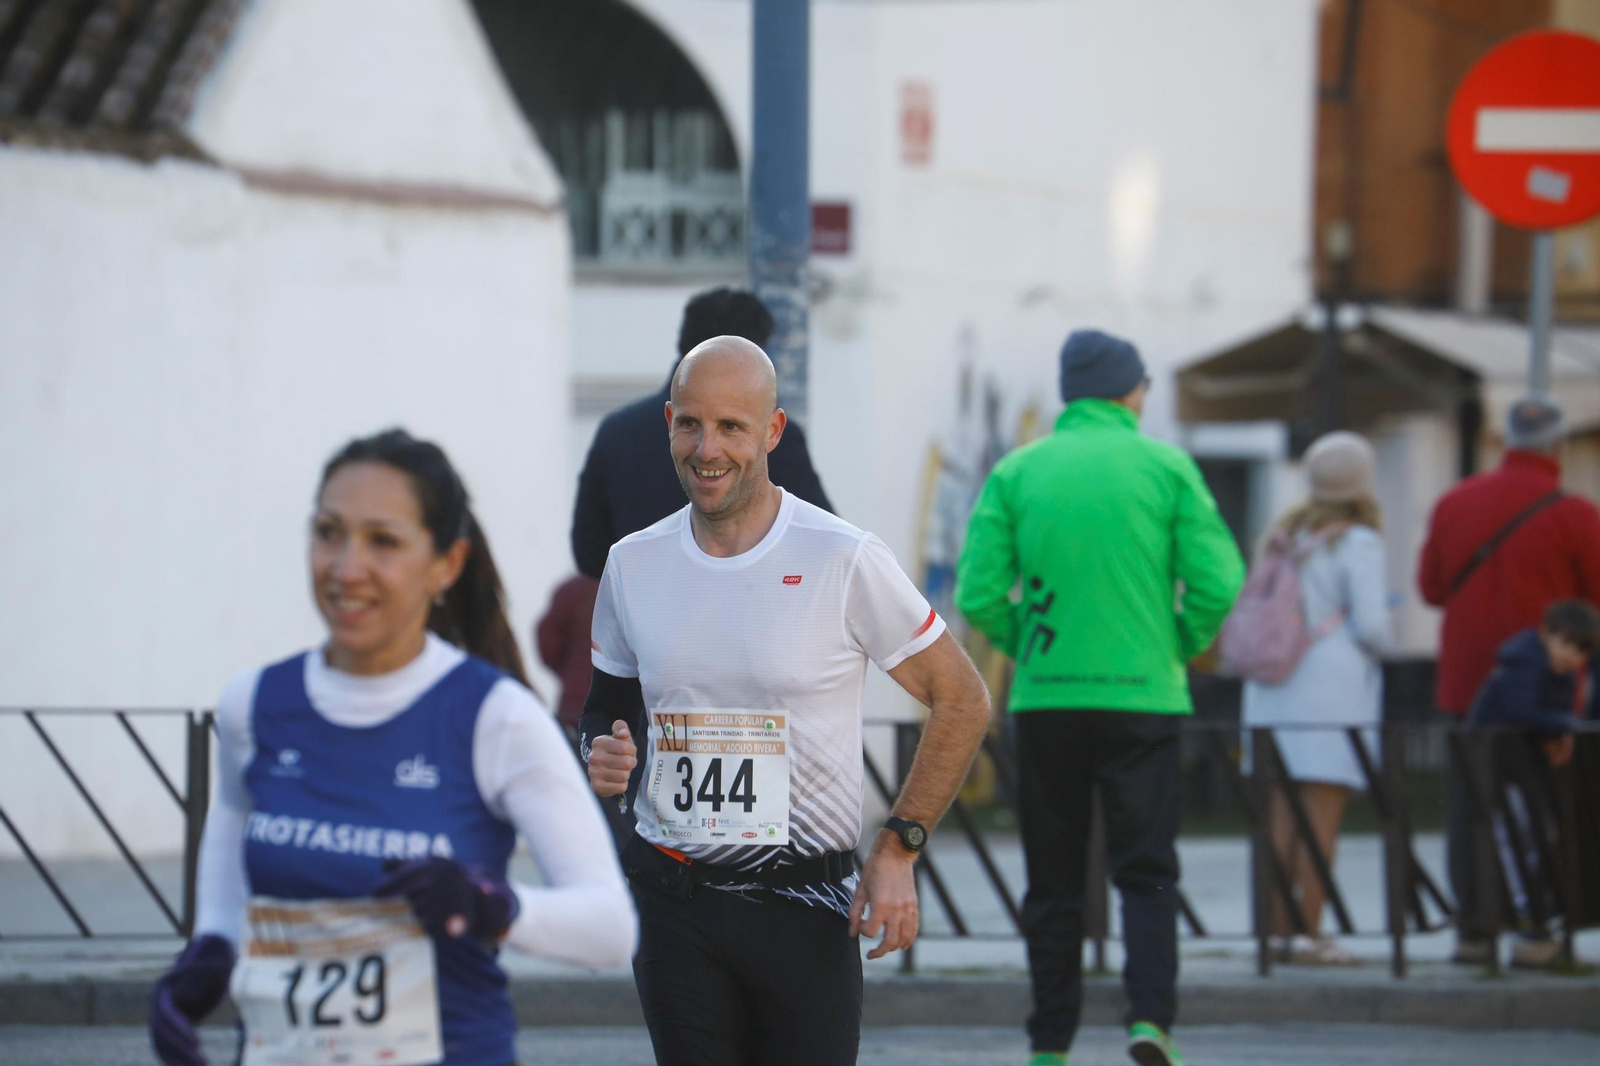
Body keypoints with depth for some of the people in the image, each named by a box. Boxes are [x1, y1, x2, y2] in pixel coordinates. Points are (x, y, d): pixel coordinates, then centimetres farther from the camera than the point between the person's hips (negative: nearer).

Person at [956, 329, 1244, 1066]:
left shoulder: (1015, 474, 3)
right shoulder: (1166, 468, 0)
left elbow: (979, 596, -3)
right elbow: (1217, 584, -6)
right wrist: (1178, 648, 10)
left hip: (1045, 699, 1)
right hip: (1143, 695, -1)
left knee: (1053, 881, 9)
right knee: (1146, 869, 4)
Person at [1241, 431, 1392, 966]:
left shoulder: (1286, 533, 10)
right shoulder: (1357, 543, -9)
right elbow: (1371, 626, -13)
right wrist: (1379, 644, 8)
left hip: (1274, 689, 6)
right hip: (1333, 686, -6)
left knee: (1283, 816, 8)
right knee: (1323, 816, -5)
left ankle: (1280, 928, 9)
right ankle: (1309, 934, -8)